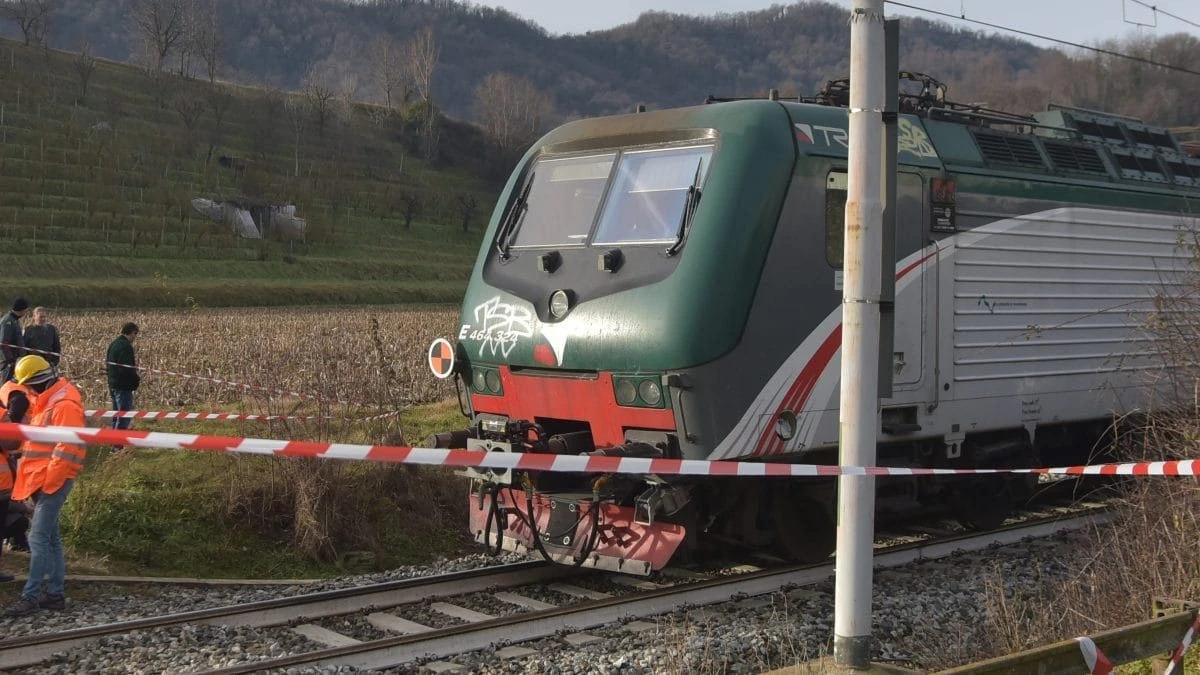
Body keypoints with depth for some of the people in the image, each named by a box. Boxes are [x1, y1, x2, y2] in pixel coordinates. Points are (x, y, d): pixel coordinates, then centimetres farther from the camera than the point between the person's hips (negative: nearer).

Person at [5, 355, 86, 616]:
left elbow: (66, 449, -21)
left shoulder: (64, 405, -16)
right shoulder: (47, 401, 16)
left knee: (38, 538, -9)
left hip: (53, 482, -10)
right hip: (43, 481, 10)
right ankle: (56, 594, 18)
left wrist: (48, 483, -20)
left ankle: (30, 596, -7)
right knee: (51, 538, 12)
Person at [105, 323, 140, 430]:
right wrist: (137, 378, -8)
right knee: (124, 417, -6)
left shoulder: (114, 344, 11)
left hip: (113, 384, 10)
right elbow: (126, 369, -24)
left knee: (116, 417, 19)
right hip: (123, 386, -10)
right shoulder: (126, 346, -19)